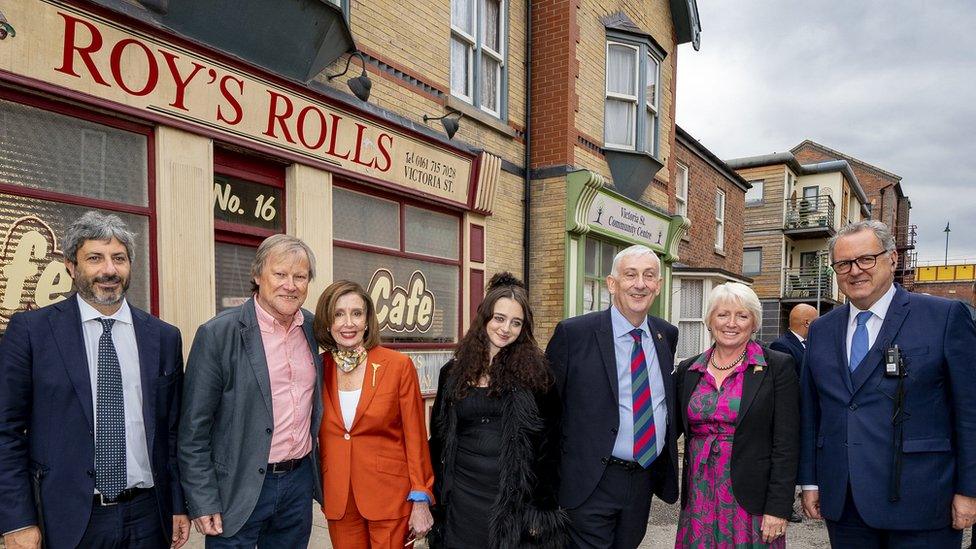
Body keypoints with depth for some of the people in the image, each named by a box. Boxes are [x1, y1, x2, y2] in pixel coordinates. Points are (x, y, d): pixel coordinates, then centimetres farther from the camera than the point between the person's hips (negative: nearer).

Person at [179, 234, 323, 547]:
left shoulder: (313, 329, 2)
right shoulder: (218, 334, -13)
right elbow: (194, 429, -10)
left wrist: (317, 472, 12)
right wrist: (203, 503, -11)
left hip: (300, 482, 5)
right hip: (240, 489, -4)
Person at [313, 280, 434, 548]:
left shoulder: (399, 365, -10)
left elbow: (415, 437, -7)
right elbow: (320, 434, 9)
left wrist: (421, 501, -7)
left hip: (390, 496, -3)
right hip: (337, 499, 3)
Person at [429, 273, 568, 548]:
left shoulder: (534, 370, -6)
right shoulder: (453, 372, 3)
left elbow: (549, 440, -4)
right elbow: (439, 437, 11)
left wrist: (543, 504, -5)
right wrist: (436, 493, 10)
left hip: (515, 495, -2)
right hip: (463, 493, 2)